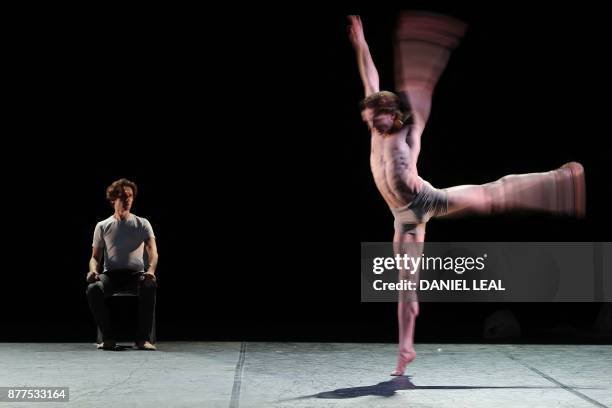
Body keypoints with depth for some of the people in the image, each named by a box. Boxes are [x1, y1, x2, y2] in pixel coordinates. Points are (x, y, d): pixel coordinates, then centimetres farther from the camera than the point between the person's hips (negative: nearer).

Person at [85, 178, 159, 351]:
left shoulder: (142, 224, 9)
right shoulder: (102, 226, 13)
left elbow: (152, 251, -4)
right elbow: (95, 257, 12)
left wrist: (151, 270, -28)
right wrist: (93, 270, -14)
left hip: (136, 273, -1)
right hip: (111, 274, 1)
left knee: (149, 286, -38)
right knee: (93, 289, -34)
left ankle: (143, 338, -31)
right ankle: (108, 338, -25)